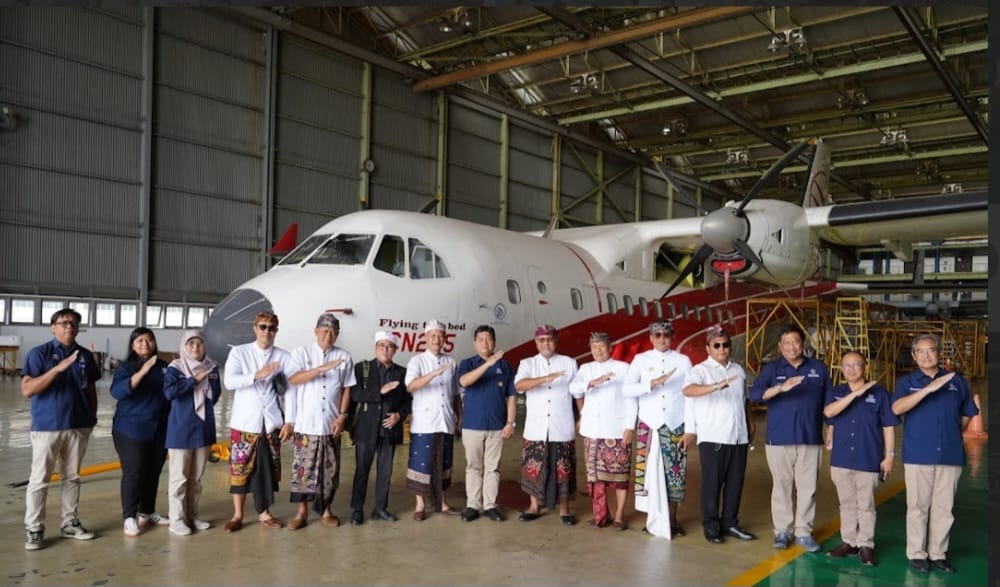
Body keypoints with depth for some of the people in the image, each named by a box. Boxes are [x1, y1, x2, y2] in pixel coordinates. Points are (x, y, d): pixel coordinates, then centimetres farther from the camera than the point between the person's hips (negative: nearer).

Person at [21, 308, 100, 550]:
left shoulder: (86, 356, 7)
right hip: (47, 426, -4)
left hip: (79, 426, 4)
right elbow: (27, 389, -15)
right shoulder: (39, 353, -6)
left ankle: (70, 523, 22)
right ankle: (33, 529, 10)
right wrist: (58, 368, -24)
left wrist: (92, 416, 8)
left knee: (72, 477, 12)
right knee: (39, 479, 1)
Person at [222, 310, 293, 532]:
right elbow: (229, 381, -14)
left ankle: (264, 513, 20)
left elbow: (290, 390, 0)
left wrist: (289, 421, -5)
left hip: (271, 422, 1)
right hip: (244, 422, -1)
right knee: (240, 467, 3)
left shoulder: (284, 357, 0)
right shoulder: (239, 352, -1)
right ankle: (237, 515, 15)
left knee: (268, 468, 7)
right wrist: (257, 375, -27)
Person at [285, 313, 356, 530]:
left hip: (331, 424, 2)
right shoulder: (301, 352, 0)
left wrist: (342, 416, -3)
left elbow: (347, 389, 6)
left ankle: (326, 510, 19)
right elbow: (293, 379, -14)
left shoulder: (344, 357, 4)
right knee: (303, 467, 2)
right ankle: (302, 511, 14)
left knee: (330, 468, 8)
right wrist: (321, 368, -24)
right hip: (306, 423, -2)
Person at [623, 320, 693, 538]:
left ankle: (671, 519, 17)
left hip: (676, 426, 0)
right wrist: (652, 383, -23)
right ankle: (653, 519, 15)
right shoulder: (640, 360, 2)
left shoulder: (683, 361, 3)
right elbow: (626, 390, -9)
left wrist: (690, 429, -2)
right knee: (648, 471, 1)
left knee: (674, 473, 3)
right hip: (648, 425, 0)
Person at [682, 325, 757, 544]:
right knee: (712, 482, 1)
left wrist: (750, 422, 18)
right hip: (712, 437, -5)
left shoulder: (738, 369, 14)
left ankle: (729, 523, 22)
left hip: (738, 436, 5)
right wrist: (716, 386, -39)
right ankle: (711, 526, 11)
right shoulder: (700, 370, -6)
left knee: (735, 482, 10)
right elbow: (688, 390, -26)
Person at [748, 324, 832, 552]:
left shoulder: (818, 368, 6)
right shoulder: (772, 368, 0)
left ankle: (804, 532, 16)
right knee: (781, 486, 5)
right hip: (779, 439, -1)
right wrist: (781, 387, -31)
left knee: (807, 488, 5)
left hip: (811, 439, 1)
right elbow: (754, 394, -16)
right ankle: (782, 531, 16)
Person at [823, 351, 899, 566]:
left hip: (868, 460, -3)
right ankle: (849, 542, 23)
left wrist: (889, 455, -3)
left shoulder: (879, 392, 0)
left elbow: (888, 426, 1)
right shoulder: (836, 393, 7)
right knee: (847, 504, 13)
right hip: (841, 459, 3)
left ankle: (866, 545, 16)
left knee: (866, 505, 5)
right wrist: (855, 393, -19)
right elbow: (828, 412, -15)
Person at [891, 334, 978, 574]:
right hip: (918, 455, -2)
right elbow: (897, 408, -17)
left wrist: (951, 436, 11)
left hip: (950, 455, 2)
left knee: (944, 508, 8)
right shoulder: (907, 381, 1)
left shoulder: (957, 381, 7)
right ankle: (916, 554, 14)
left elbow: (966, 416, 17)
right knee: (918, 507, 5)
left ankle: (938, 553, 20)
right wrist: (928, 388, -24)